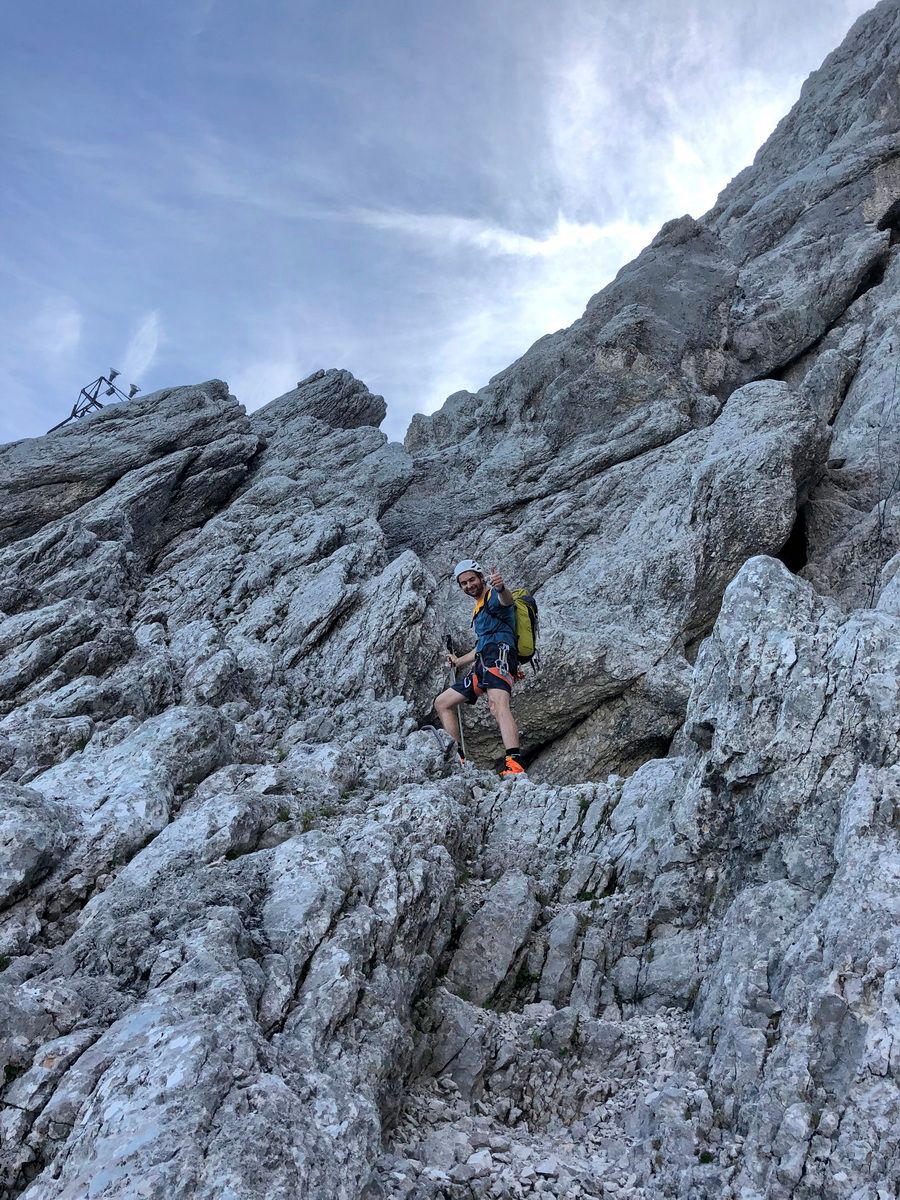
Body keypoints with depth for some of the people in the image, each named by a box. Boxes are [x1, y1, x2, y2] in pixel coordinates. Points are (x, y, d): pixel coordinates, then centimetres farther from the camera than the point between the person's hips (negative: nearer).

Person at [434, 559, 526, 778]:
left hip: (499, 656, -10)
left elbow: (507, 601, -25)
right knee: (442, 703, 12)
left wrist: (501, 588, -47)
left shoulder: (493, 596, 3)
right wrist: (459, 662, 48)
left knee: (498, 705, -33)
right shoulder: (478, 610, 31)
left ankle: (514, 764, -51)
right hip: (481, 665, 10)